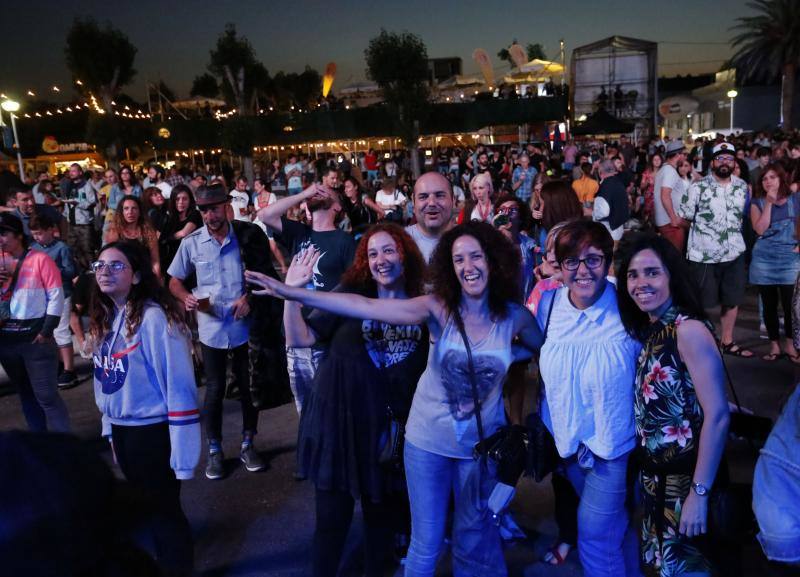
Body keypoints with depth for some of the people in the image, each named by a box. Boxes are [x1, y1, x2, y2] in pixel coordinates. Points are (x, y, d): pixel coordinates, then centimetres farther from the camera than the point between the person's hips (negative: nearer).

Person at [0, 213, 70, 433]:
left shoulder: (39, 259, -8)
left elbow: (56, 297, -10)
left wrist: (46, 332, -13)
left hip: (34, 336, -6)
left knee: (46, 395, -3)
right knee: (25, 393, 17)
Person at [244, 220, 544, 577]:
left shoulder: (514, 317, -9)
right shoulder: (439, 308, -16)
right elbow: (367, 307, -28)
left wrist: (505, 355, -6)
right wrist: (294, 293, -37)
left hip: (481, 445, 2)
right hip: (428, 440, -1)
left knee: (474, 539, 19)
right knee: (426, 544, 12)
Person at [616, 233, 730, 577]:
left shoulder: (689, 330, -19)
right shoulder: (647, 330, 4)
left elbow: (717, 416, -23)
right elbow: (650, 406, 8)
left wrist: (700, 492, -22)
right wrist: (647, 468, 3)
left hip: (685, 475, -7)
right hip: (654, 471, 7)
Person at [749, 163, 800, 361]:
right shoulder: (757, 202, 5)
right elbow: (760, 229, -8)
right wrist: (769, 203, -10)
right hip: (764, 260, 1)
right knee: (769, 305, 6)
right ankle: (774, 345, 14)